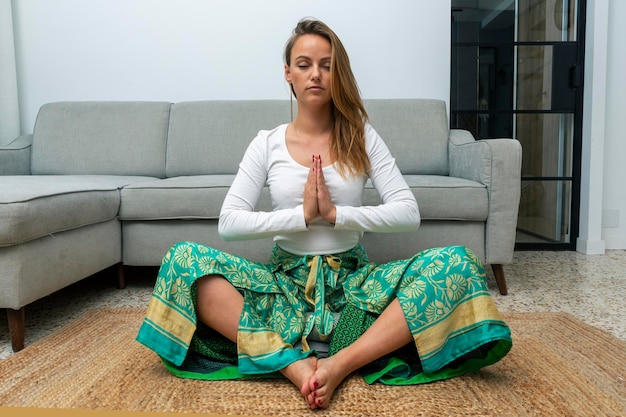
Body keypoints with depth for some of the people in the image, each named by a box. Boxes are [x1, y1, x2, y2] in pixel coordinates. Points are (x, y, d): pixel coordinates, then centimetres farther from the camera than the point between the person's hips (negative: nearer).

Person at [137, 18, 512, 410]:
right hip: (286, 279, 0)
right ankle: (294, 364, -31)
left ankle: (341, 362, -28)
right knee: (184, 260, -24)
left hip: (352, 278, 0)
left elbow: (408, 213, -6)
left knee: (459, 263, -24)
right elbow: (229, 222, -7)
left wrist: (334, 213, -16)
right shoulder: (268, 143, 3)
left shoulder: (362, 136, 3)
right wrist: (302, 215, -15)